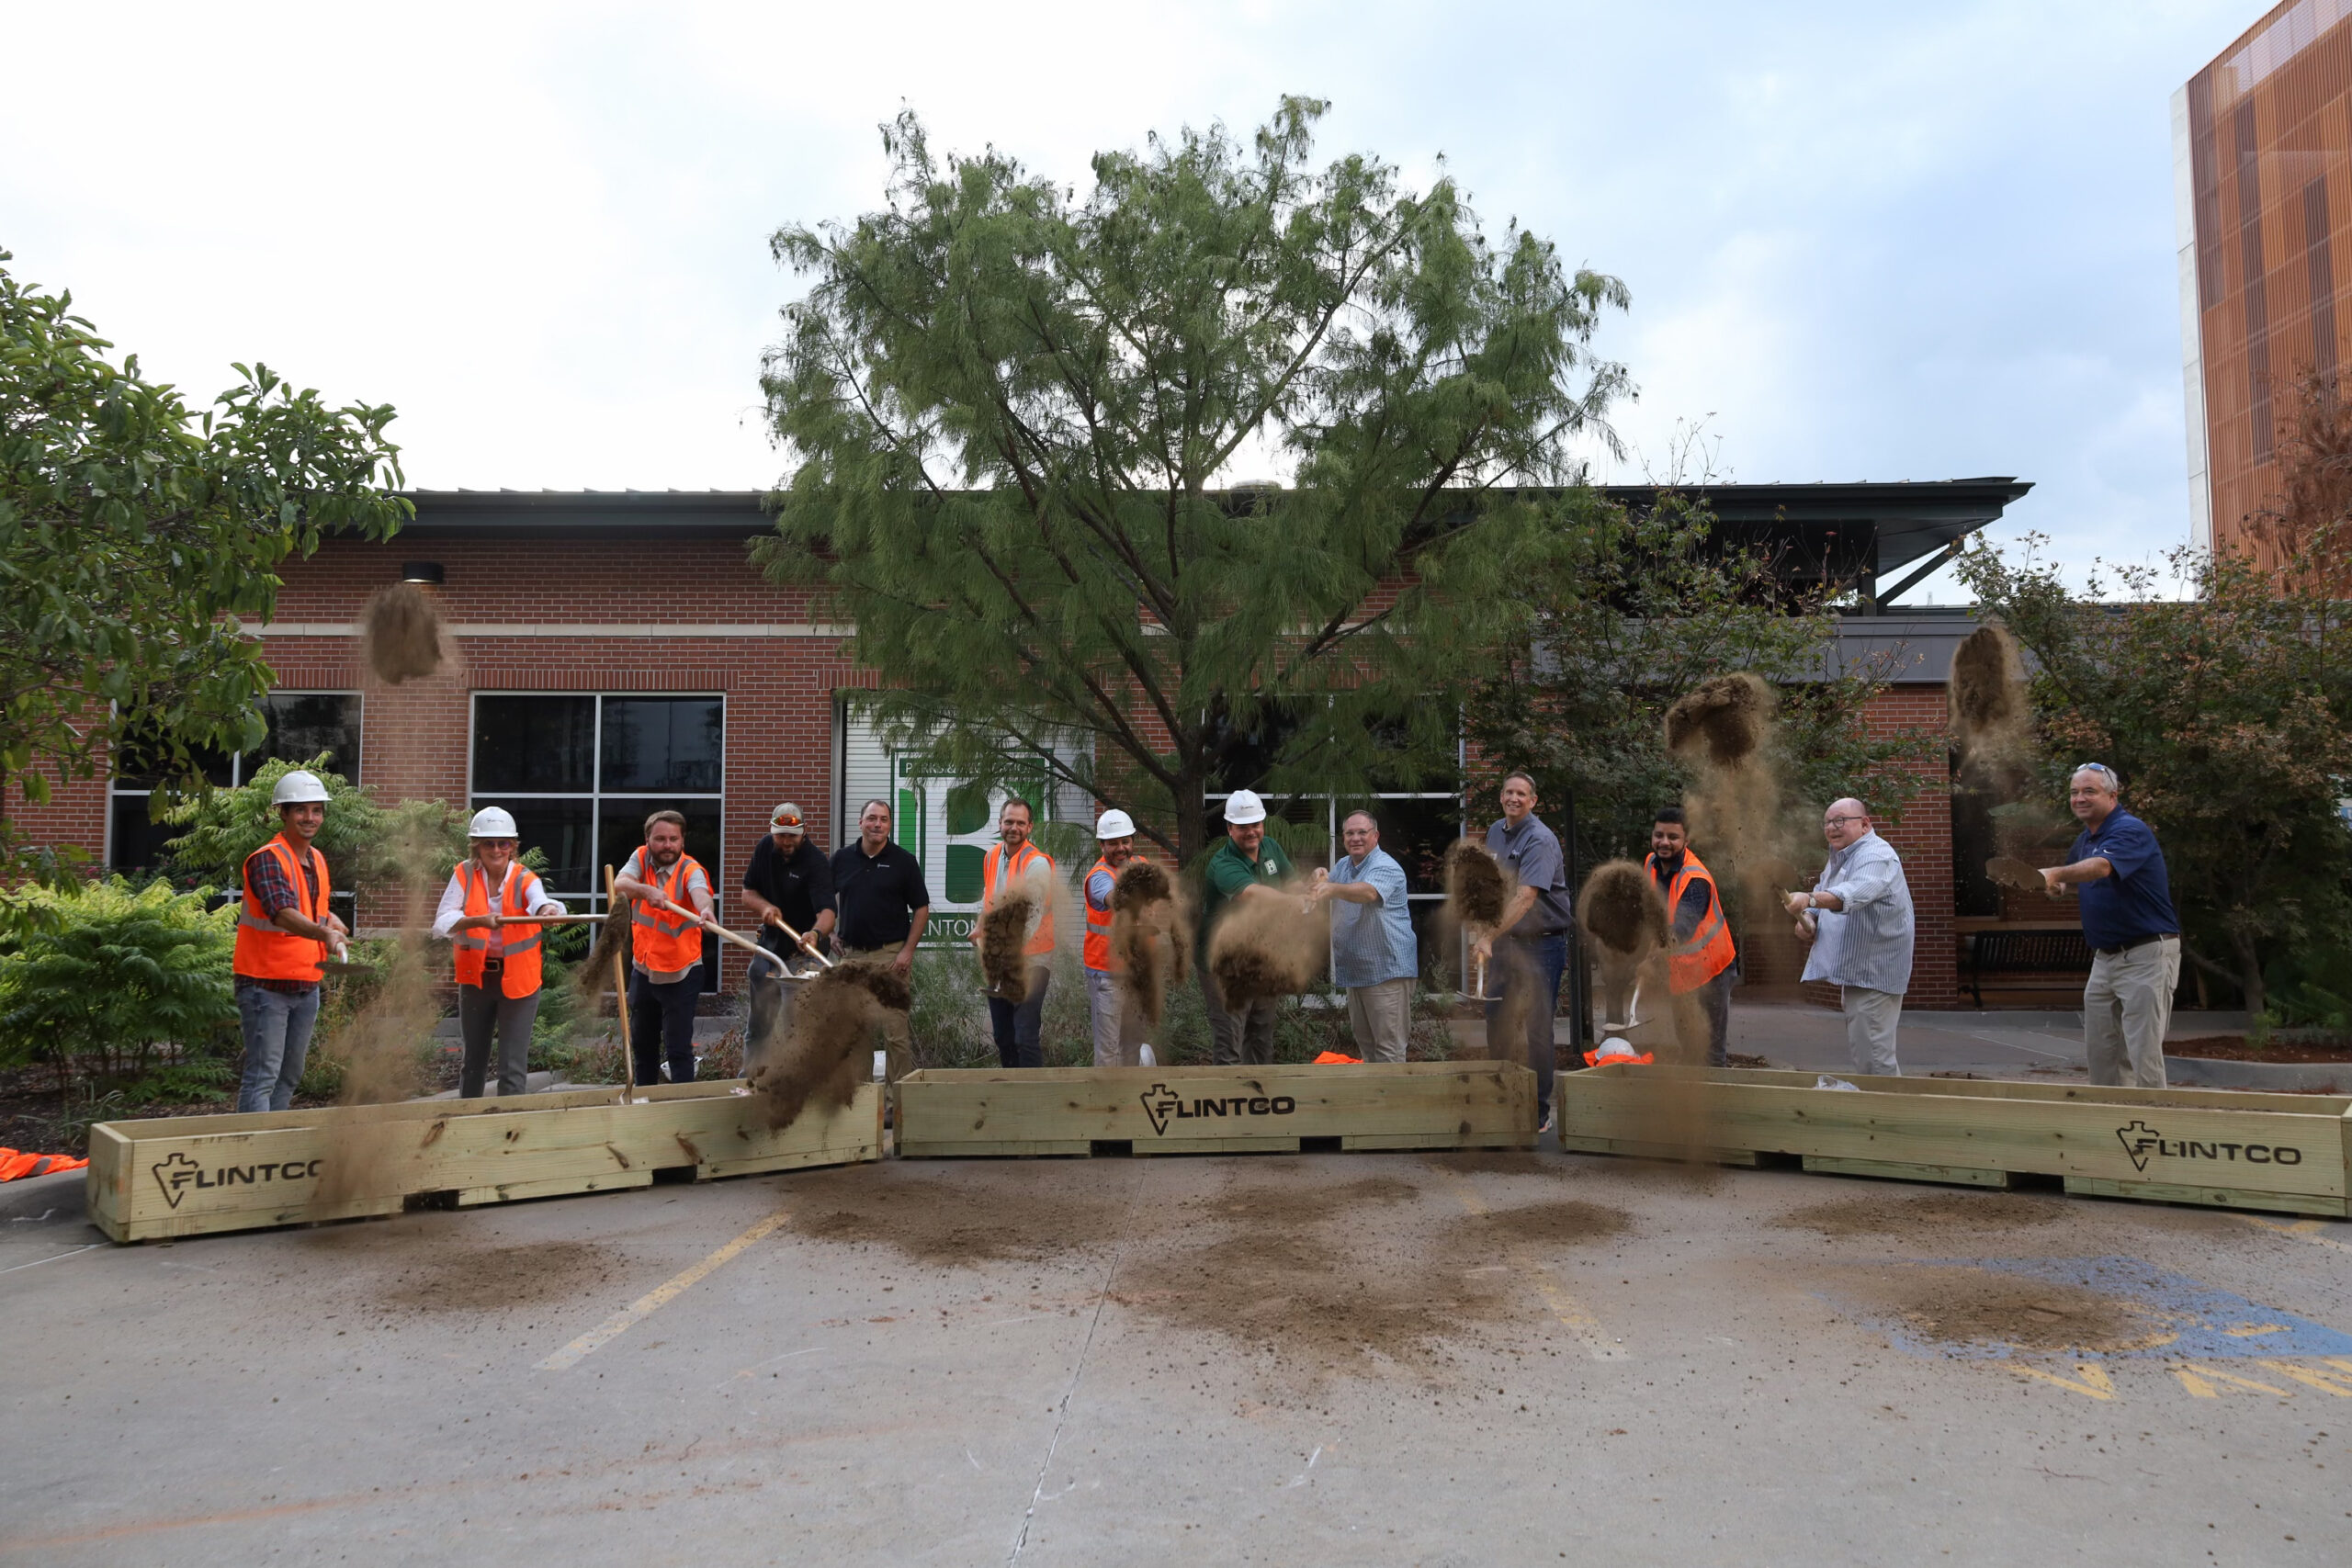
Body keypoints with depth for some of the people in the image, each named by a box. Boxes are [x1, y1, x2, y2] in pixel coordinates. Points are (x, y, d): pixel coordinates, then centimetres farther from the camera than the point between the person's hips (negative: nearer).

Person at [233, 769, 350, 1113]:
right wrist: (323, 933, -49)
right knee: (262, 1075, -8)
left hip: (306, 986, 8)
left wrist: (330, 919, 6)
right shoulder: (267, 859, -16)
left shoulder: (317, 859, 11)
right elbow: (281, 913, -33)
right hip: (266, 984, -8)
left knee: (290, 1075, 16)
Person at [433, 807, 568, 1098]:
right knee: (474, 1061, 19)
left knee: (513, 1067, -4)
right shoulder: (464, 875, -5)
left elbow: (539, 900, -33)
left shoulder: (524, 879, -10)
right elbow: (442, 922, -17)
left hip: (518, 979, -2)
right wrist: (479, 920, -35)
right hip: (475, 977, 2)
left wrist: (549, 909, -57)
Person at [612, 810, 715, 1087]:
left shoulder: (691, 870, -19)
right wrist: (646, 890, -44)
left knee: (678, 1049, -4)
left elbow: (700, 893, -41)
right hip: (643, 971, 5)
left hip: (680, 975, -5)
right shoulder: (641, 859, -5)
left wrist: (706, 910, -65)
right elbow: (619, 885, -23)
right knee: (642, 1043, 21)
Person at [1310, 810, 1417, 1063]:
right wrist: (1319, 881, -17)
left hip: (1386, 970, -9)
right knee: (1365, 1042, 18)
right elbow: (1325, 894, 7)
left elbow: (1368, 892, -37)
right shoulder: (1342, 865, 12)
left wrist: (1333, 888, -55)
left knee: (1388, 1045, -8)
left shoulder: (1386, 867, -17)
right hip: (1355, 970, 9)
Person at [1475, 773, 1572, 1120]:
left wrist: (1488, 937, -37)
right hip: (1506, 939, 8)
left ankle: (1539, 1112, 8)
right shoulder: (1496, 832, 8)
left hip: (1543, 942, -7)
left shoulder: (1540, 840, -19)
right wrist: (1485, 932, 13)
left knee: (1538, 1028, -2)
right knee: (1496, 1020, 11)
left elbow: (1525, 898, -30)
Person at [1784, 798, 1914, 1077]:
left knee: (1873, 1059, -10)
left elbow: (1855, 892, -38)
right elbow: (1823, 894, 22)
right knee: (1859, 1053, 19)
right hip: (1854, 971, 10)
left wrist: (1810, 899, -54)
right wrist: (1807, 919, -1)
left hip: (1873, 973, -10)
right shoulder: (1838, 857, 15)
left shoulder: (1876, 856, -18)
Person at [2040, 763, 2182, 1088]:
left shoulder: (2131, 830, -16)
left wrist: (2058, 873, -52)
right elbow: (2077, 880, 29)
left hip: (2146, 954, -9)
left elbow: (2101, 866, -37)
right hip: (2105, 957, 9)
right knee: (2098, 1053, 11)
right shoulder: (2084, 840, 11)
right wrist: (2058, 885, 10)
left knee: (2143, 1052, -7)